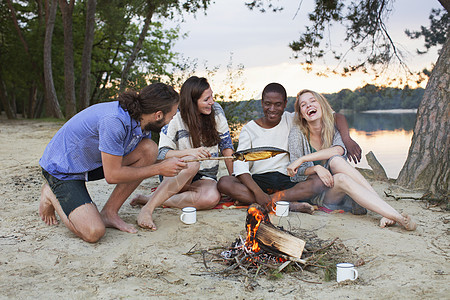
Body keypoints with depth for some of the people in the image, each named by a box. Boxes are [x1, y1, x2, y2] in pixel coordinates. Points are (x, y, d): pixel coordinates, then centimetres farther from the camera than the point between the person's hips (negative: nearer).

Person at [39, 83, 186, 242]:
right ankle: (52, 195, 6)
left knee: (149, 148, -13)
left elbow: (146, 157, 11)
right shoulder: (114, 121, -34)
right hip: (62, 168, -8)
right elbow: (112, 175, -28)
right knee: (93, 232, -24)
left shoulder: (142, 120, -8)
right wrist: (159, 169, -22)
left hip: (94, 161, 8)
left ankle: (109, 213, -3)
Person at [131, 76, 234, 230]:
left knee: (212, 198, -34)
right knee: (191, 163, -39)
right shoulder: (175, 118, -10)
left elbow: (226, 146, 4)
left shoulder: (216, 111, -2)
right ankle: (147, 208, -40)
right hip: (176, 174, -3)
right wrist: (189, 152, -29)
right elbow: (161, 154, -12)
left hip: (206, 177, 3)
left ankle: (149, 198, -25)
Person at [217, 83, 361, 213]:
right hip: (257, 180, 0)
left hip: (287, 182, 1)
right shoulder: (249, 129, 5)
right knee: (224, 183, -29)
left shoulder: (292, 120, 8)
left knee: (320, 181, -28)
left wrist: (347, 139, -15)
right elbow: (240, 164, -9)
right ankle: (289, 204, -34)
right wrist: (258, 192, -26)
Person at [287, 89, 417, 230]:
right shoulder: (297, 133, -6)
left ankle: (387, 214, -36)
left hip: (336, 193, 2)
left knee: (336, 161, -30)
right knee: (341, 178, -34)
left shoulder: (333, 128, -1)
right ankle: (397, 217, -42)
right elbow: (296, 174, -6)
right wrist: (316, 168, -27)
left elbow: (339, 150, -25)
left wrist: (302, 159, -31)